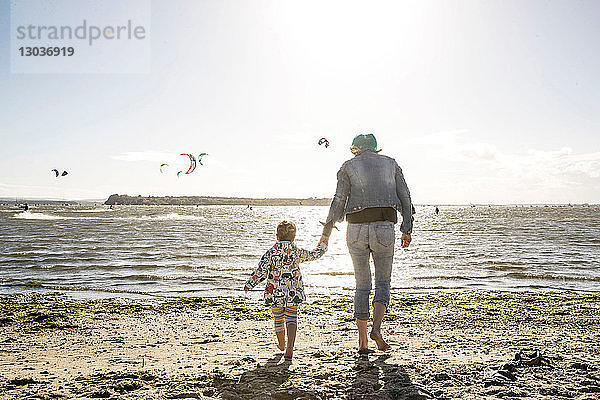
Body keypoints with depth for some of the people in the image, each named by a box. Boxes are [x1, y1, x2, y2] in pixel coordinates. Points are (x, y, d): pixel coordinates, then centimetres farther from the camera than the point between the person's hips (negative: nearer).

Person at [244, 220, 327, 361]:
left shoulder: (271, 252, -9)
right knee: (292, 319, 4)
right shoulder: (297, 251, -4)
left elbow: (261, 270, -11)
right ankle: (289, 348, -12)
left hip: (275, 293, 0)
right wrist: (323, 245, 31)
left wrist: (249, 284, -1)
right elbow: (314, 255, 12)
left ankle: (281, 345, 36)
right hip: (293, 292, 0)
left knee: (278, 319, 17)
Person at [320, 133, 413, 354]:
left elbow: (338, 201, -2)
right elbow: (405, 197, 8)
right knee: (383, 282, 14)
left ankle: (363, 342, 8)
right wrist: (407, 230, 11)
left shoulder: (348, 166, 8)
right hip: (384, 228, 0)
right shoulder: (390, 164, 14)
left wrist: (326, 232, 2)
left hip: (357, 228, 0)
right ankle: (376, 329, -9)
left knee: (362, 284, 10)